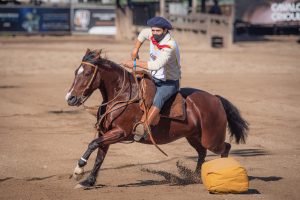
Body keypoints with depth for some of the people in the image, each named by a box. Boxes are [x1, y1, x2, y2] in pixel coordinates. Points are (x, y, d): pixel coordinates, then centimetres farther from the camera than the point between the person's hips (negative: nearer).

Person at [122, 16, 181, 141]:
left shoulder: (170, 45, -27)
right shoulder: (152, 35, -5)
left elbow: (156, 65, -37)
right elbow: (143, 33, 22)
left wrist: (135, 63, -32)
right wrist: (136, 50, 12)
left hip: (169, 83, -8)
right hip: (154, 79, 8)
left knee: (158, 98, -34)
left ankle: (143, 127, -48)